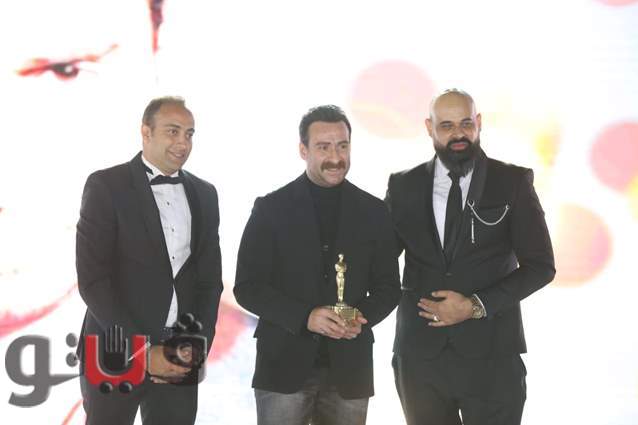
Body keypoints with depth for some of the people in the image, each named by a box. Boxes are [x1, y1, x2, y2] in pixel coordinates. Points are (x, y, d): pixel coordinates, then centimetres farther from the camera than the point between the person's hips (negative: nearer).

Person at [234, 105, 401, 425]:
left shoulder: (373, 211, 6)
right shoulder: (271, 208, -1)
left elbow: (388, 287, 11)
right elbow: (247, 287, -3)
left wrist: (363, 317, -11)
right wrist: (305, 317, -17)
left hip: (349, 367, 2)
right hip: (284, 364, -2)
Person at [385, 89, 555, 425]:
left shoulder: (513, 182, 0)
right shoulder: (403, 186, 6)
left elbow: (540, 265, -2)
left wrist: (476, 305, -11)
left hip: (491, 351, -2)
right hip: (419, 351, 2)